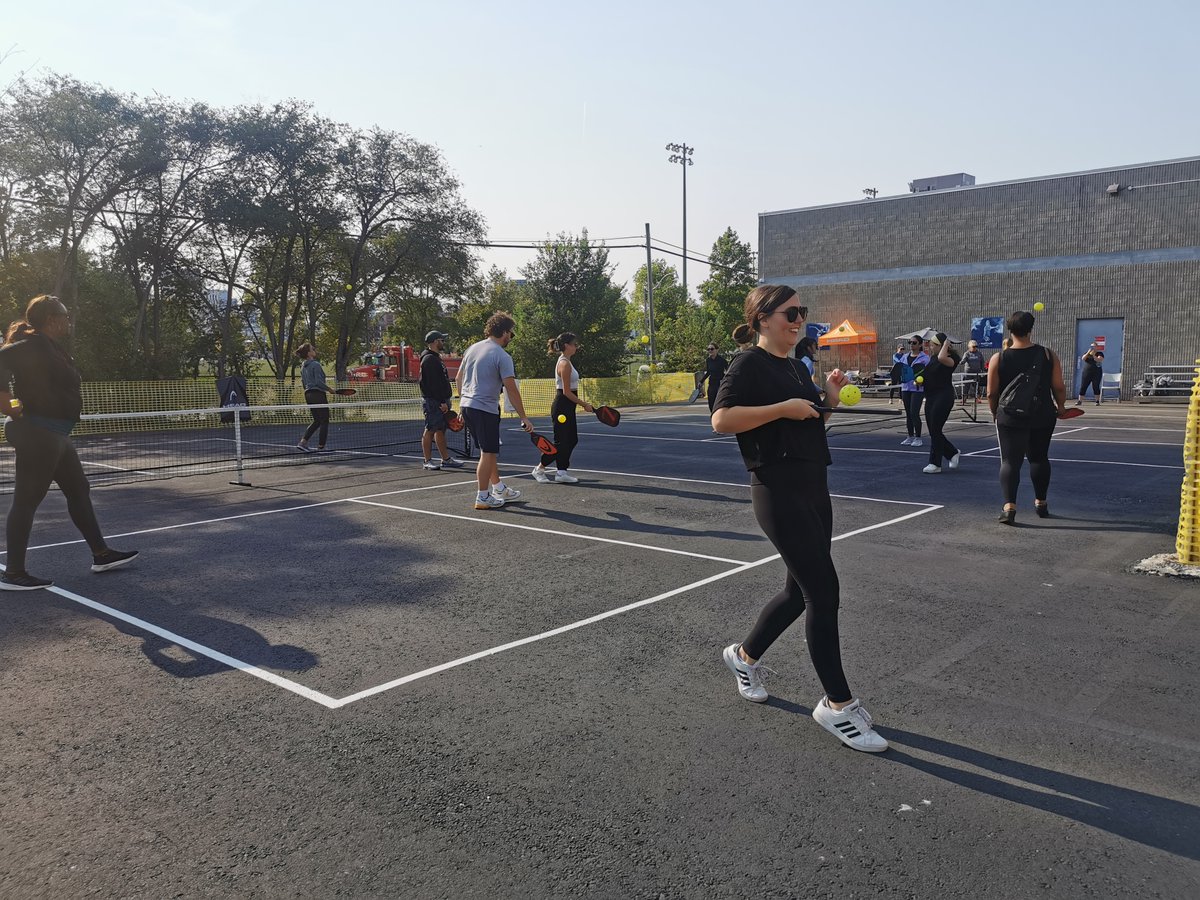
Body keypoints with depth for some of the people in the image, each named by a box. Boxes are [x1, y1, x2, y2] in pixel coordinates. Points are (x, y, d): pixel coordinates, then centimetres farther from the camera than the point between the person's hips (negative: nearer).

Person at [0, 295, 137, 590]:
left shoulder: (50, 348, 14)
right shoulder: (34, 346, -15)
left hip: (53, 435, 10)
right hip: (37, 434, -10)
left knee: (79, 491, 15)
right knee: (26, 501, -4)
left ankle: (101, 554, 24)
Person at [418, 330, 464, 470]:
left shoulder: (436, 358, 20)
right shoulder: (429, 359, -13)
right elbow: (433, 384, -21)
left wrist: (445, 401, 19)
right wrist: (442, 402, -22)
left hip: (440, 401, 10)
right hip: (433, 402, -10)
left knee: (441, 430, 12)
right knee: (430, 430, -6)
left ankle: (446, 459, 16)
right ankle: (428, 461, -3)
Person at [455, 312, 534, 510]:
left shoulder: (472, 348, 11)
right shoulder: (502, 356, -12)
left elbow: (458, 379, 17)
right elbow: (511, 390, -16)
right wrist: (524, 418, -12)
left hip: (467, 406, 8)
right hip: (485, 409, -8)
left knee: (489, 451, 19)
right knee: (488, 453, 1)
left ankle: (499, 488, 29)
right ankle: (483, 497, 6)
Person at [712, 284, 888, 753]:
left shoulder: (798, 368, 17)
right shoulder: (750, 364, -8)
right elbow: (721, 419, -21)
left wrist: (828, 397, 6)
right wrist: (783, 408, -21)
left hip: (814, 488, 9)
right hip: (779, 490, -9)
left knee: (802, 590, 15)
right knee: (824, 592, -9)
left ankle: (744, 655, 37)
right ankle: (838, 704, 4)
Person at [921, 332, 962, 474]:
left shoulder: (951, 359, -12)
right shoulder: (934, 358, 12)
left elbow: (942, 358, -37)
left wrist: (946, 344, -20)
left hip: (943, 397, -8)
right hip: (931, 397, 8)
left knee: (935, 431, -5)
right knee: (933, 431, 10)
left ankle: (935, 464, 4)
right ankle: (953, 453, 28)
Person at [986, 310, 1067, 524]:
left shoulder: (998, 359, -7)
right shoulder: (1048, 355, -4)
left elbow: (991, 393, -4)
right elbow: (1059, 387, -2)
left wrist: (996, 413, 13)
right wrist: (1061, 407, 16)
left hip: (1011, 418, -2)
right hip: (1043, 417, 2)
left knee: (1010, 461, 0)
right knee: (1039, 458, 18)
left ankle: (1009, 506, -14)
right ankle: (1041, 503, 29)